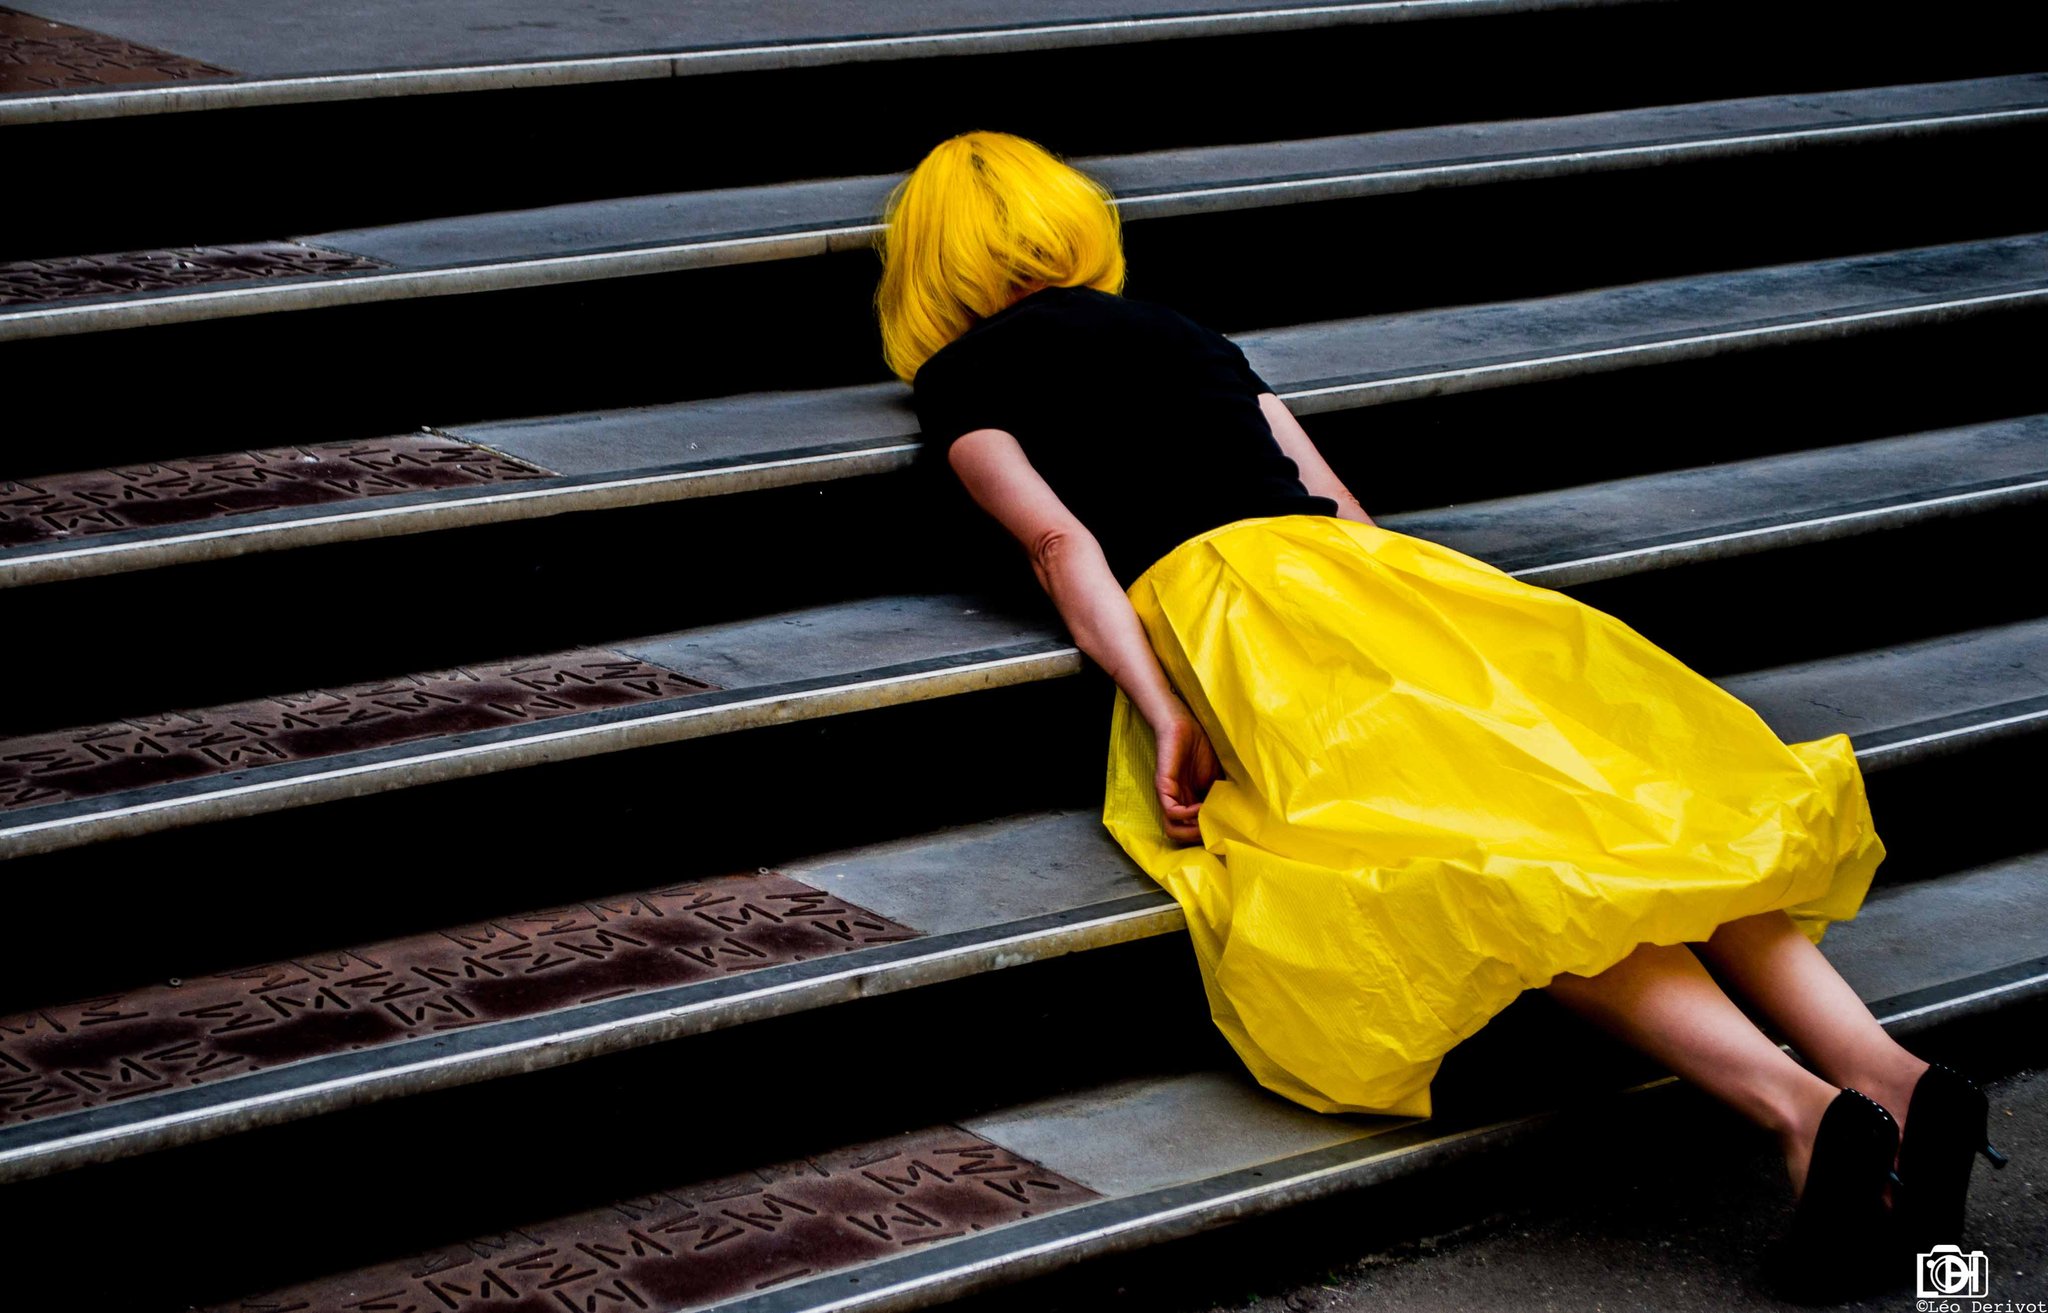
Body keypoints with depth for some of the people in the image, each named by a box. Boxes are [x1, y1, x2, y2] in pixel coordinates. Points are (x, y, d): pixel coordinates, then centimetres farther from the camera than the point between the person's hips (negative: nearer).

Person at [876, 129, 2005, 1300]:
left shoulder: (960, 378, 16)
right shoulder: (1178, 331, 34)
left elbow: (1059, 540, 0)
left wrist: (1159, 713, -8)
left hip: (1217, 600, -6)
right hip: (1355, 572, 6)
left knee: (1483, 862, -23)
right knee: (1625, 819, -8)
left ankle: (1799, 1108, -41)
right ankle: (1887, 1073, -27)